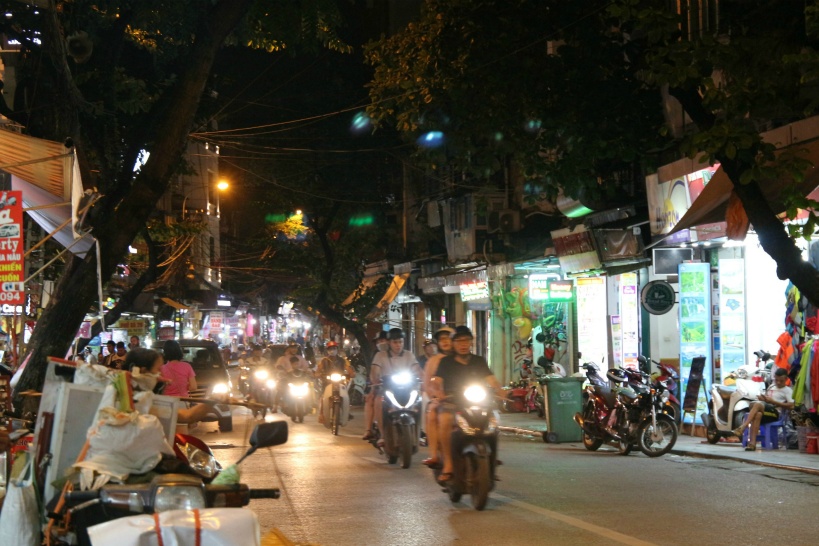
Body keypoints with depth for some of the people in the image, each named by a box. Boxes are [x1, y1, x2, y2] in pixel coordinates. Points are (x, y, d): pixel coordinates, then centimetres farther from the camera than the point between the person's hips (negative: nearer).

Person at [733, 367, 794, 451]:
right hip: (764, 409, 5)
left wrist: (773, 401, -8)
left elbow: (791, 406, -5)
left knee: (757, 405, -34)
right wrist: (763, 398, 7)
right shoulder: (771, 387, 30)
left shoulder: (788, 390, 10)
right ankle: (752, 443, -45)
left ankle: (742, 427, -42)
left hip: (776, 412, -5)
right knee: (757, 414, -35)